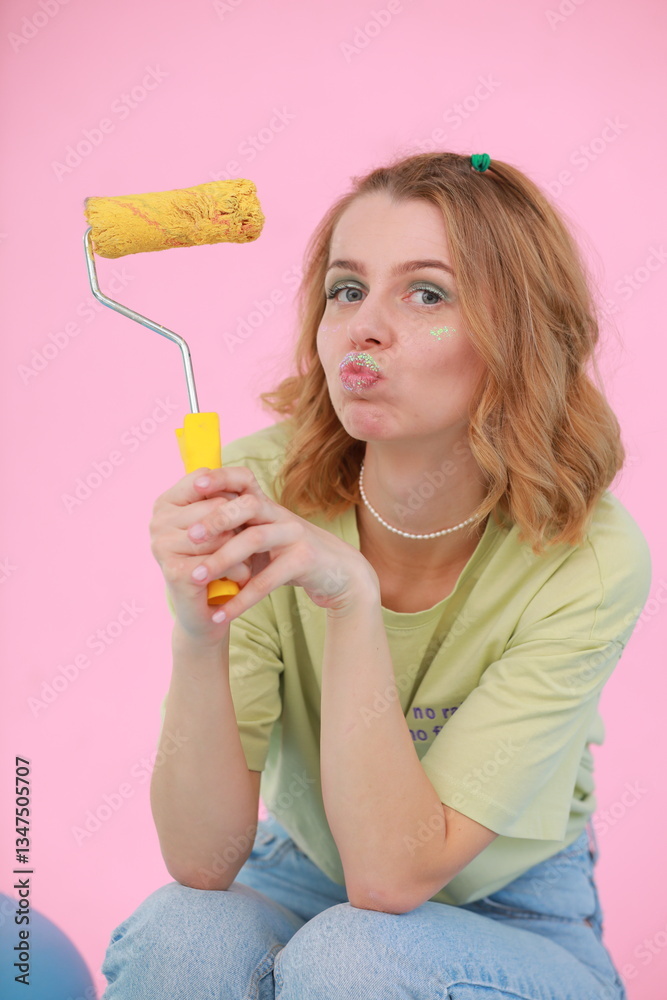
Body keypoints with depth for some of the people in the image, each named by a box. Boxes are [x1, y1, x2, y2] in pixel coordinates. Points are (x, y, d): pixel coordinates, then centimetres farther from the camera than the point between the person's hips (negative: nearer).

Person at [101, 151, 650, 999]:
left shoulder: (591, 557, -24)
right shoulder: (263, 489, -19)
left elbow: (393, 875, -27)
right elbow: (203, 862, -21)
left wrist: (353, 598, -36)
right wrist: (199, 632, -38)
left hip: (510, 921, -1)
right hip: (301, 878, 1)